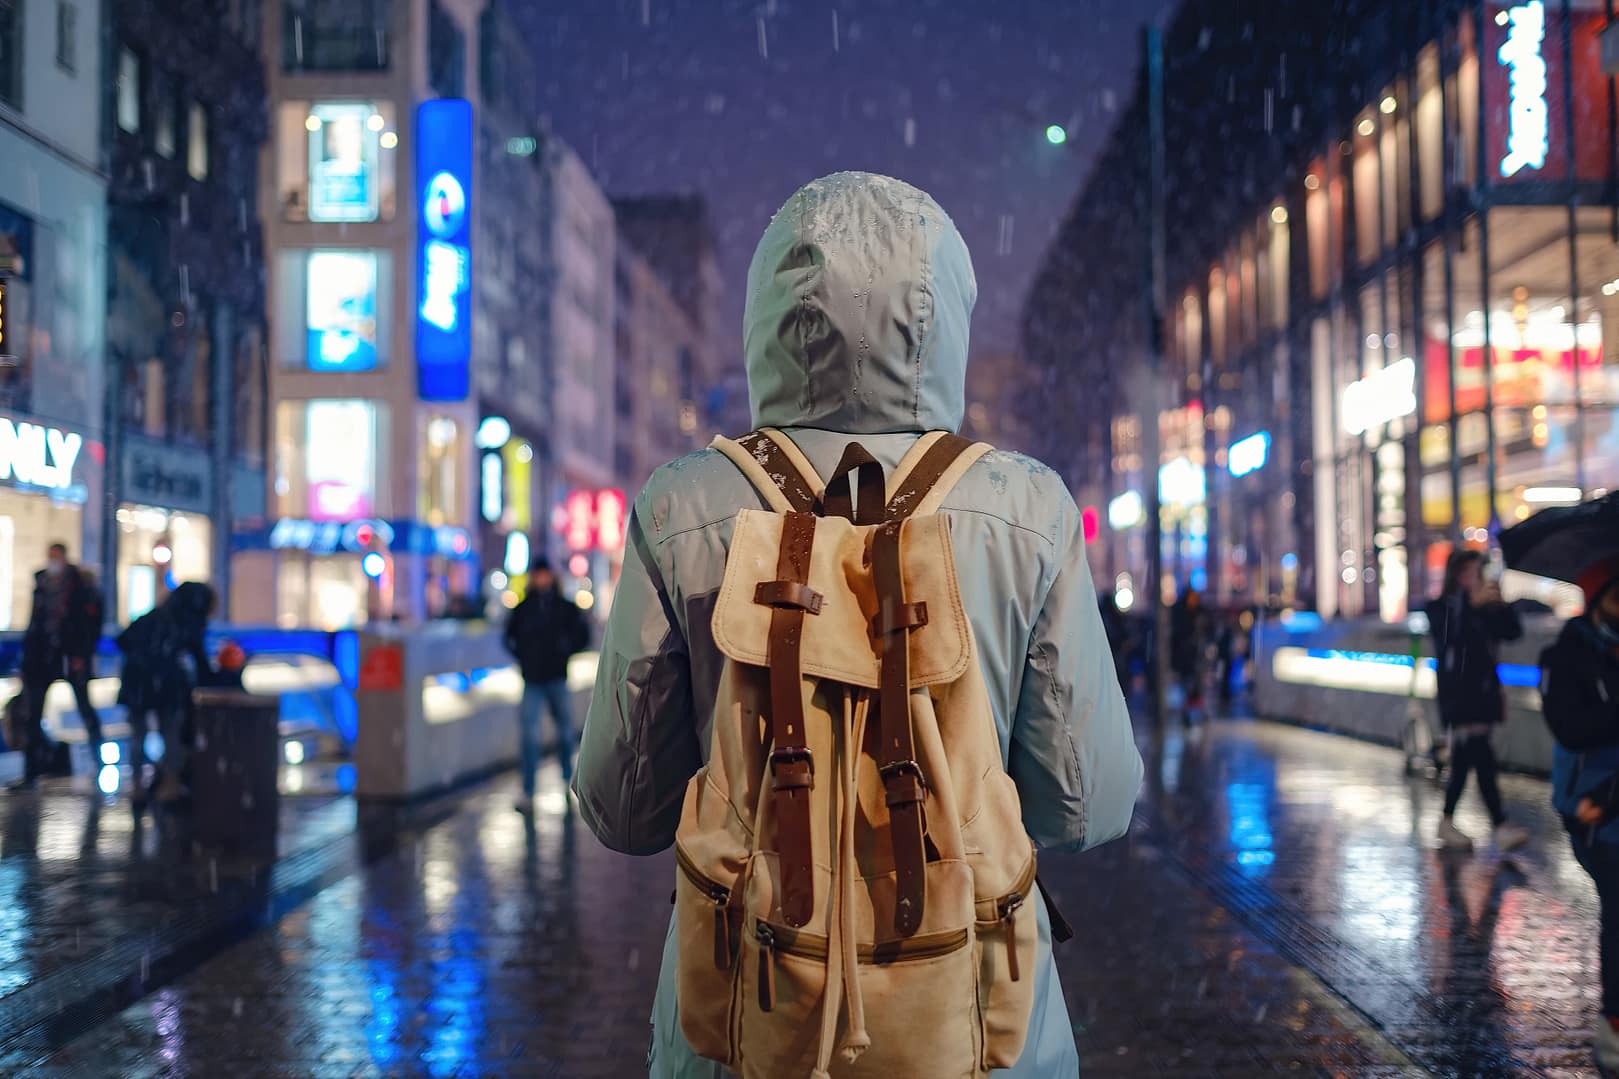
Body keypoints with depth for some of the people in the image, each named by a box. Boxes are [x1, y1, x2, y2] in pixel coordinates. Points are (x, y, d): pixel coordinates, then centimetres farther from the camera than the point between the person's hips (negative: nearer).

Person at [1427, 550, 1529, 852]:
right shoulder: (1441, 607, -3)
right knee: (1483, 758, -14)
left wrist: (1500, 605, -10)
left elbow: (1513, 632, 5)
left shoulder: (1485, 609, 13)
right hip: (1458, 694, -6)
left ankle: (1447, 824, 19)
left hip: (1483, 691, 6)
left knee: (1463, 760, 10)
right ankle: (1500, 826, -16)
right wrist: (1473, 602, -32)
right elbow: (1447, 631, -23)